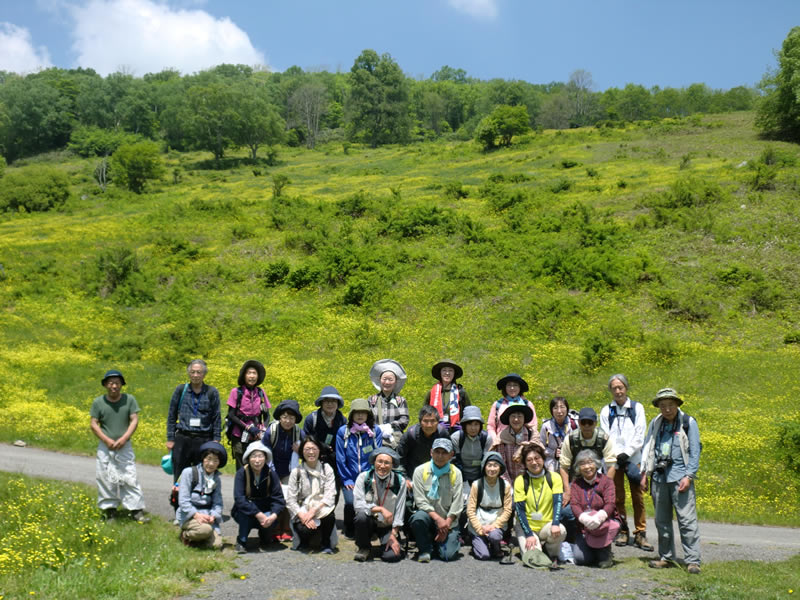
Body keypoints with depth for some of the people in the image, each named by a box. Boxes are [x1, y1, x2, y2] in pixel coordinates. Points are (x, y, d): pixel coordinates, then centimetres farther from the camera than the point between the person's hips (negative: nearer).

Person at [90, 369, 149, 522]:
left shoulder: (129, 399, -1)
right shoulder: (98, 402, -1)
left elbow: (134, 421, -3)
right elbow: (94, 425, 0)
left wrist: (124, 439, -15)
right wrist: (107, 441, -12)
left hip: (125, 446, -1)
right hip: (105, 446, 1)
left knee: (130, 477, -3)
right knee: (106, 478, 4)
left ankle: (136, 511, 2)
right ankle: (110, 510, 16)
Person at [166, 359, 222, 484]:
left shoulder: (212, 392, 3)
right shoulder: (180, 390, 5)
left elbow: (216, 418, 6)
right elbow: (171, 416, 9)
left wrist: (216, 440, -1)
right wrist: (170, 439, 5)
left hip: (204, 440, -1)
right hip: (182, 439, 1)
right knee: (180, 477, 4)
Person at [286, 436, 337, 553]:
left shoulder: (326, 469, 4)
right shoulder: (296, 471, 1)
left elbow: (330, 495, -7)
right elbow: (290, 500, -4)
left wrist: (314, 510, -21)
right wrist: (303, 516, -19)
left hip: (322, 509, 1)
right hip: (302, 512, 0)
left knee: (329, 515, -34)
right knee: (304, 529, -32)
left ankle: (325, 543, -4)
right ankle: (304, 541, 8)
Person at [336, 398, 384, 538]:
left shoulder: (376, 431, 3)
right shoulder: (343, 431, 2)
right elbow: (340, 459, 3)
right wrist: (347, 480, -1)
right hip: (350, 479, 0)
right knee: (351, 502, -18)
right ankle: (349, 530, 9)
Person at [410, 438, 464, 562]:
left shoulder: (455, 473, 0)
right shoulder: (420, 471, -4)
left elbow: (457, 504, -2)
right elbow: (420, 501, -9)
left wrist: (446, 524, -10)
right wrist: (437, 518, -18)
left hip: (448, 521, 1)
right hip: (428, 515, 0)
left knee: (448, 555, -15)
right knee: (419, 517, -35)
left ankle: (454, 539, 21)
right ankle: (425, 550, -10)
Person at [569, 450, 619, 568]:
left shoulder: (606, 481, -1)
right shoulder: (576, 484, 7)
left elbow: (610, 504, -16)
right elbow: (574, 505, -8)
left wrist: (599, 517, -38)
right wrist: (584, 518, -32)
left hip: (605, 522, -2)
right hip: (584, 528, 3)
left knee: (597, 526, -38)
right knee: (580, 558, -19)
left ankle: (605, 554, -8)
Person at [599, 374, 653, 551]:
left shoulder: (637, 408, 7)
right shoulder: (606, 411, 9)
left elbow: (640, 435, 1)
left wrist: (627, 453, -9)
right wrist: (617, 455, -9)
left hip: (634, 458, -1)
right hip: (614, 460, 1)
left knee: (638, 497, -3)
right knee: (617, 497, 2)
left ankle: (640, 533, 3)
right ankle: (622, 532, 12)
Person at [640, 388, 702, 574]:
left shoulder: (688, 422, 1)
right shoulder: (655, 423, 12)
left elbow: (695, 451, -1)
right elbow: (647, 448, 17)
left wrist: (688, 476, -8)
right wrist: (644, 473, 11)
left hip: (680, 477, -4)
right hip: (659, 477, 4)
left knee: (687, 520, -8)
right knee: (662, 520, 10)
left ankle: (692, 560, -3)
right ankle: (666, 557, 21)